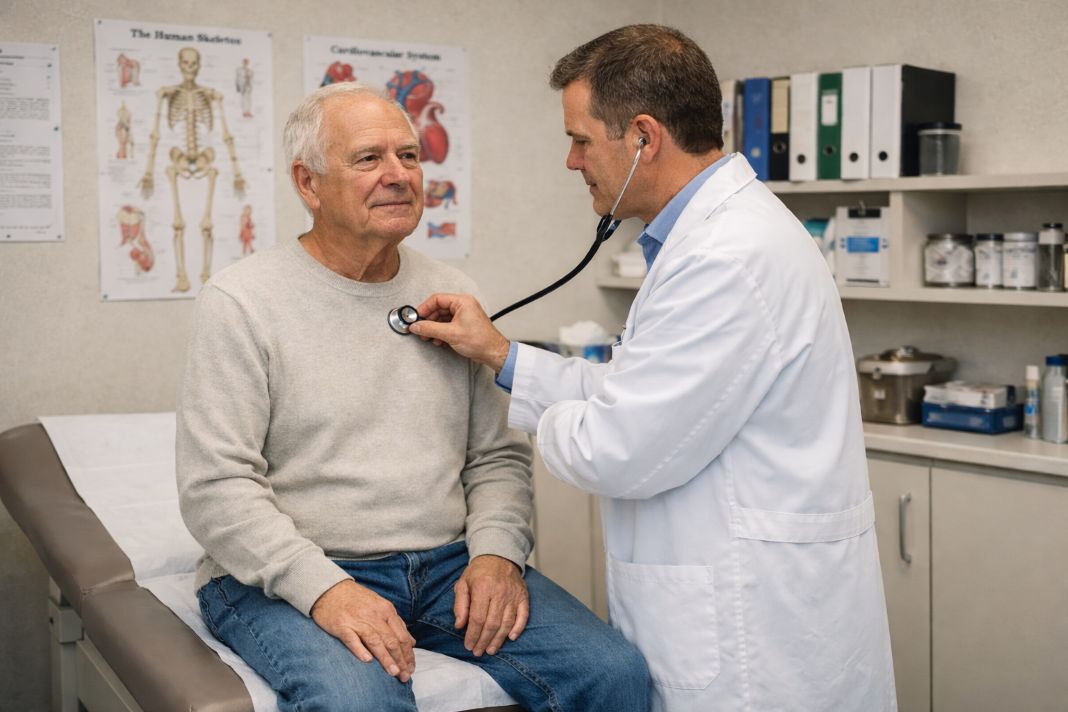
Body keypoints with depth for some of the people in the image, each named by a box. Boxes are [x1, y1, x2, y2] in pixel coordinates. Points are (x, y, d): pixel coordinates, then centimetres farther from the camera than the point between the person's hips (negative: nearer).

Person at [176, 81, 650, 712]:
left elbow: (498, 454, 13)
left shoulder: (452, 294, 12)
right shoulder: (240, 302, -4)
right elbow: (217, 486, -10)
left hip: (450, 563, 5)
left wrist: (496, 552, -5)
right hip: (292, 578, -4)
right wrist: (324, 589, -21)